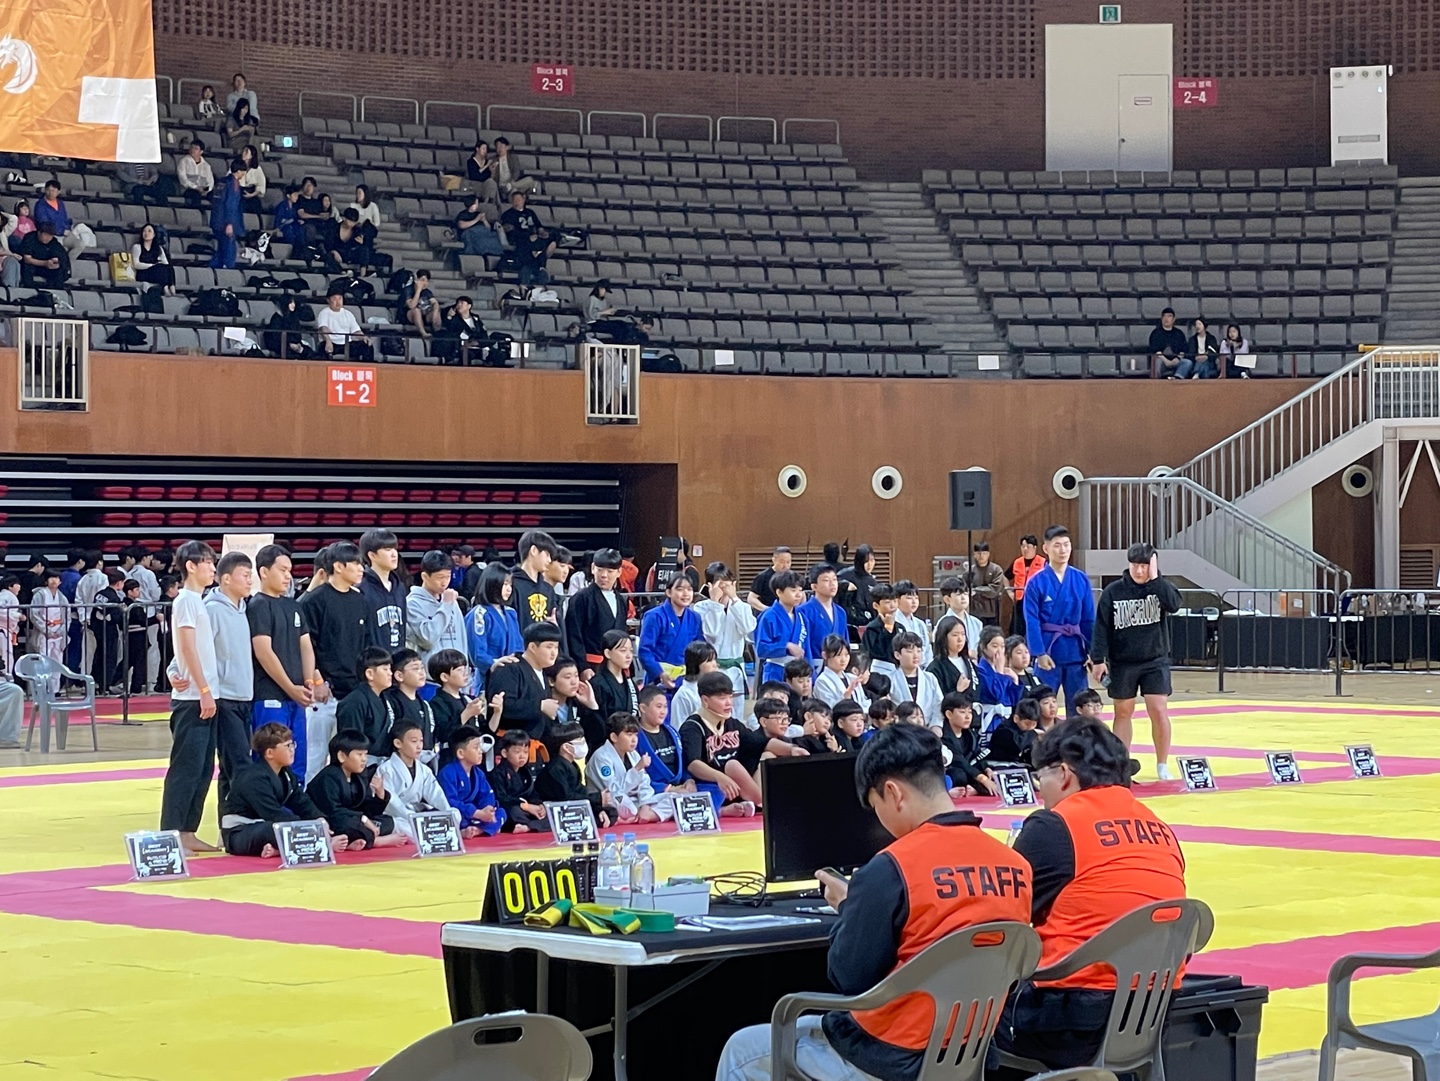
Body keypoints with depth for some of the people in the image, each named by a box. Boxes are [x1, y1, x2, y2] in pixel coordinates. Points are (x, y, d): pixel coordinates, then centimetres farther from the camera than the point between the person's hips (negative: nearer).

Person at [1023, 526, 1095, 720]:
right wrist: (1039, 653, -15)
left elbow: (1089, 619, 5)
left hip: (1075, 651, 3)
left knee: (1078, 707, 9)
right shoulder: (1037, 582, -6)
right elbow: (1032, 622, -8)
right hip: (1049, 651, -3)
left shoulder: (1081, 580, 2)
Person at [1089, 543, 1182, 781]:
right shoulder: (1113, 591, -4)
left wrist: (1155, 578, -21)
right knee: (1123, 712, 7)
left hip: (1155, 661, 0)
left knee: (1159, 711, -6)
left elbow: (1174, 605, -22)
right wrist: (1098, 659, -10)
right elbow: (1102, 626, -4)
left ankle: (1162, 765, 6)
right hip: (1122, 663, 0)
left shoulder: (1159, 587, -1)